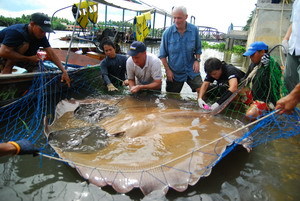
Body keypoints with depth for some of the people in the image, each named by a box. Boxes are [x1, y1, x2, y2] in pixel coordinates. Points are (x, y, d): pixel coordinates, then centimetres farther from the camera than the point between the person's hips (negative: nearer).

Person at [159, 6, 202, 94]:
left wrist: (197, 60, -7)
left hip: (191, 70, 1)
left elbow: (198, 48, 10)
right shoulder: (167, 32, -8)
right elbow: (162, 55, -2)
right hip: (175, 73, -1)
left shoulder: (194, 30, -3)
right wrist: (168, 70, -6)